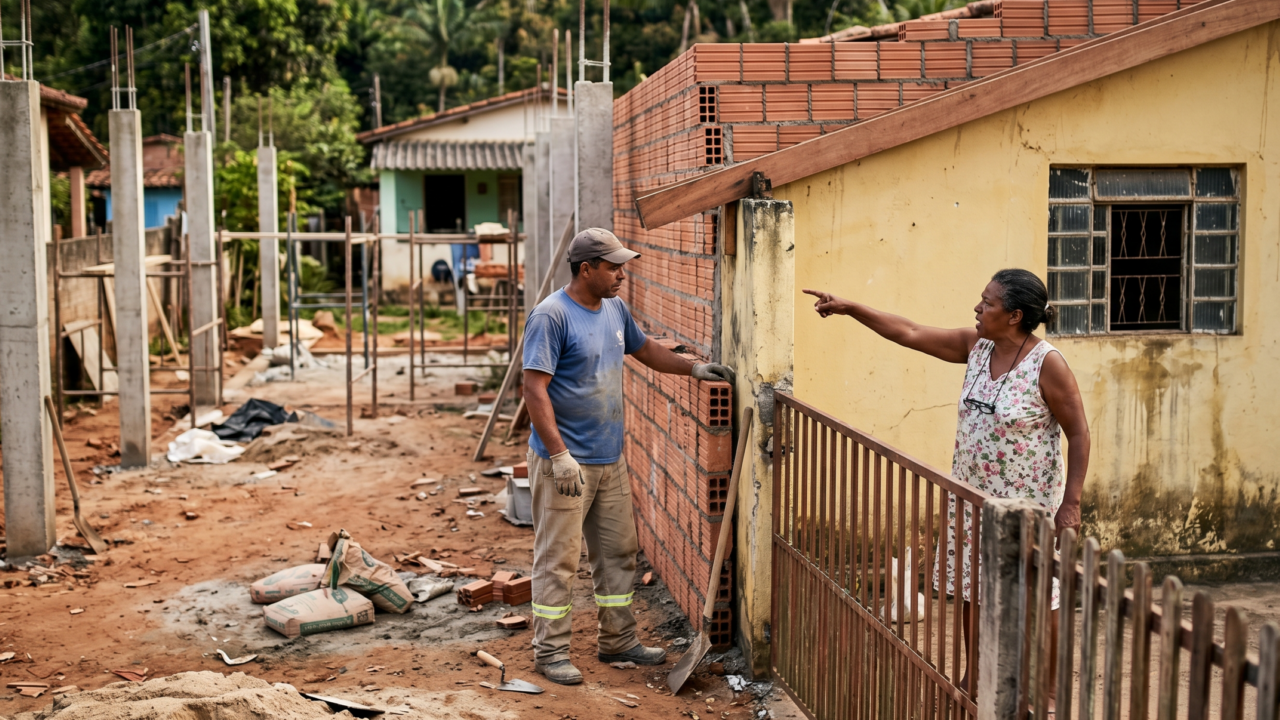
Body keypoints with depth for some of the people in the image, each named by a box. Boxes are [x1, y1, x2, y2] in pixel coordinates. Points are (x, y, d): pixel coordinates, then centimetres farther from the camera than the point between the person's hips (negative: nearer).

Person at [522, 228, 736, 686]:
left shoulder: (615, 309, 8)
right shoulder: (551, 316, -17)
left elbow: (645, 350, 27)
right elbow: (535, 390, -21)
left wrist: (696, 369, 19)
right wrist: (560, 455, -26)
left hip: (610, 459, 8)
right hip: (565, 462, -8)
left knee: (618, 553, 15)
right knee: (558, 559, 0)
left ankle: (617, 642, 28)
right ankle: (550, 651, 12)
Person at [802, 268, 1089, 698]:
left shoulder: (1047, 364, -17)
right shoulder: (975, 346, 1)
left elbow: (1079, 434, -14)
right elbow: (910, 334, 6)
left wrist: (1071, 503, -18)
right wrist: (849, 308, 4)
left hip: (1028, 503, -7)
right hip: (972, 498, 7)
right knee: (970, 590, 17)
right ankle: (974, 679, 34)